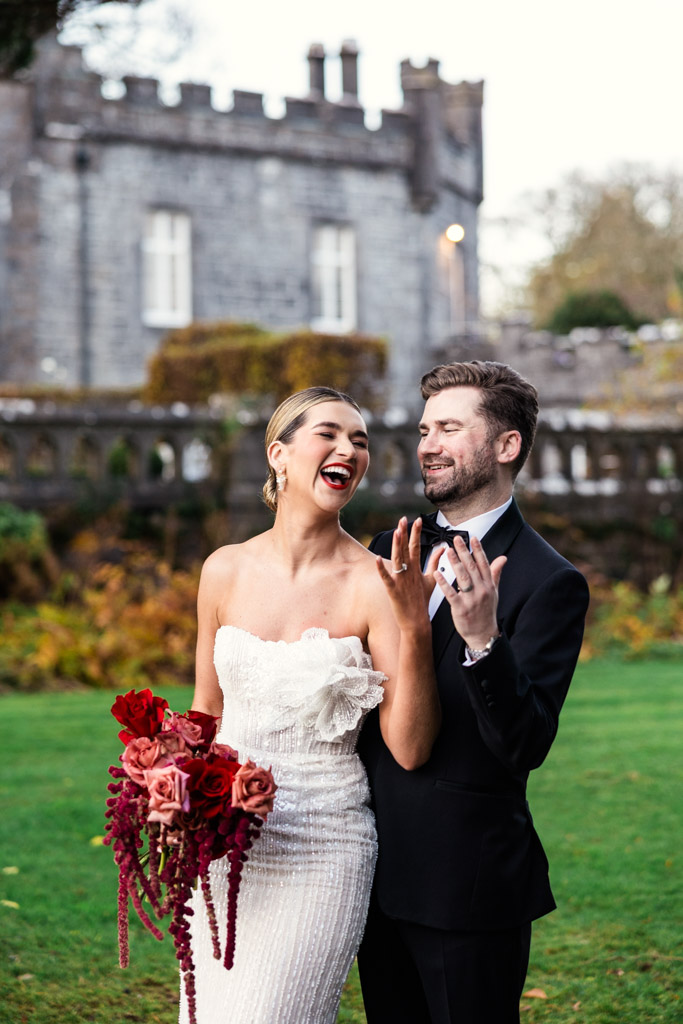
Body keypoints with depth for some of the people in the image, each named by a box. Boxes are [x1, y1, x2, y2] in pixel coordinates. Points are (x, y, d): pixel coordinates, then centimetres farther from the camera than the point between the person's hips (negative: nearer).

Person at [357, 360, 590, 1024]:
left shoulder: (548, 583, -11)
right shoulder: (392, 551, 9)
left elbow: (527, 745, -20)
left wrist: (483, 640, -33)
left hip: (469, 887, -6)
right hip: (381, 871, 6)